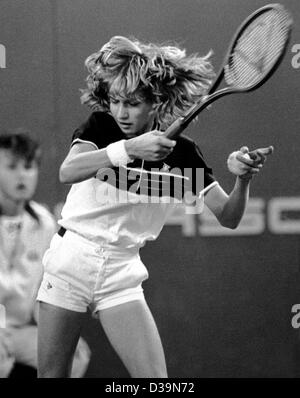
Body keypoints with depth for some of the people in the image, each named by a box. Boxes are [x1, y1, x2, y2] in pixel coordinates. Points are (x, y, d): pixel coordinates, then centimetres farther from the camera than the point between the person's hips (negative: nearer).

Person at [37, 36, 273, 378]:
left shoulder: (181, 152, -5)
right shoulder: (100, 127, -7)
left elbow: (228, 217, -7)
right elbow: (67, 171, -28)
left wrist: (243, 178, -28)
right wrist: (128, 148, -41)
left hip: (122, 273, 1)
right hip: (70, 261, 0)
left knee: (155, 379, -12)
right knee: (51, 375, 2)